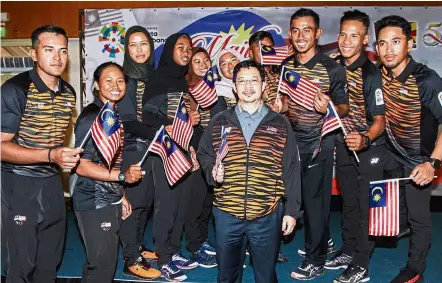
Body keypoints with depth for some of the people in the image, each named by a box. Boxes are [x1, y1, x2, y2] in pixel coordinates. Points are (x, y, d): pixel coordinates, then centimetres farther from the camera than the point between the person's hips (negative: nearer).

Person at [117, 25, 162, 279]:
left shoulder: (154, 76, 10)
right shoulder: (125, 78, -9)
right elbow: (128, 121, -16)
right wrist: (159, 133, -20)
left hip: (152, 147, 6)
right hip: (132, 148, -6)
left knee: (146, 201, 14)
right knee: (133, 202, -2)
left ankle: (139, 248, 29)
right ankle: (131, 261, 9)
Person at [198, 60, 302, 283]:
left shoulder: (280, 124, 2)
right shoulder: (219, 123, 5)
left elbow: (291, 171, 2)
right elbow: (204, 155, 13)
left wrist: (292, 210, -1)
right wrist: (213, 172, -9)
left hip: (268, 216, -1)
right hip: (227, 214, 1)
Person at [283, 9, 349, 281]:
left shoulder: (333, 68, -9)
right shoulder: (285, 65, 5)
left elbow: (344, 109, -4)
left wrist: (328, 108, -25)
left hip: (318, 145, -4)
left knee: (315, 202, 3)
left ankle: (315, 260, 18)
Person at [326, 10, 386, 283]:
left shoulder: (371, 73, -20)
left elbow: (380, 119, -20)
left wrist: (365, 139, -36)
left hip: (368, 147, -6)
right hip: (344, 144, 6)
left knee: (366, 205, 3)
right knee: (348, 202, 18)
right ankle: (349, 250, 34)